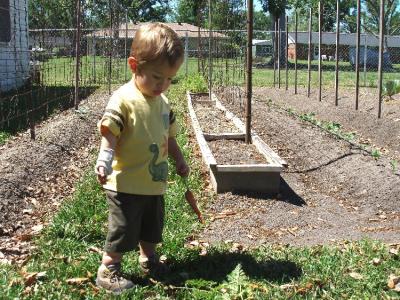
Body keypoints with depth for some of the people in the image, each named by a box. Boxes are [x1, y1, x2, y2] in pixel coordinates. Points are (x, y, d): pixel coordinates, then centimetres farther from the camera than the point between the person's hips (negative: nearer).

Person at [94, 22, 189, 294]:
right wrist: (105, 158, -37)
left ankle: (149, 260, 45)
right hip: (126, 185, -8)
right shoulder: (123, 99, -18)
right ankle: (108, 271, 22)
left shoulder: (162, 102, 6)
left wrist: (179, 160, 17)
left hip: (155, 183, 8)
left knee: (152, 229, 24)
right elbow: (109, 133, -23)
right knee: (123, 231, 5)